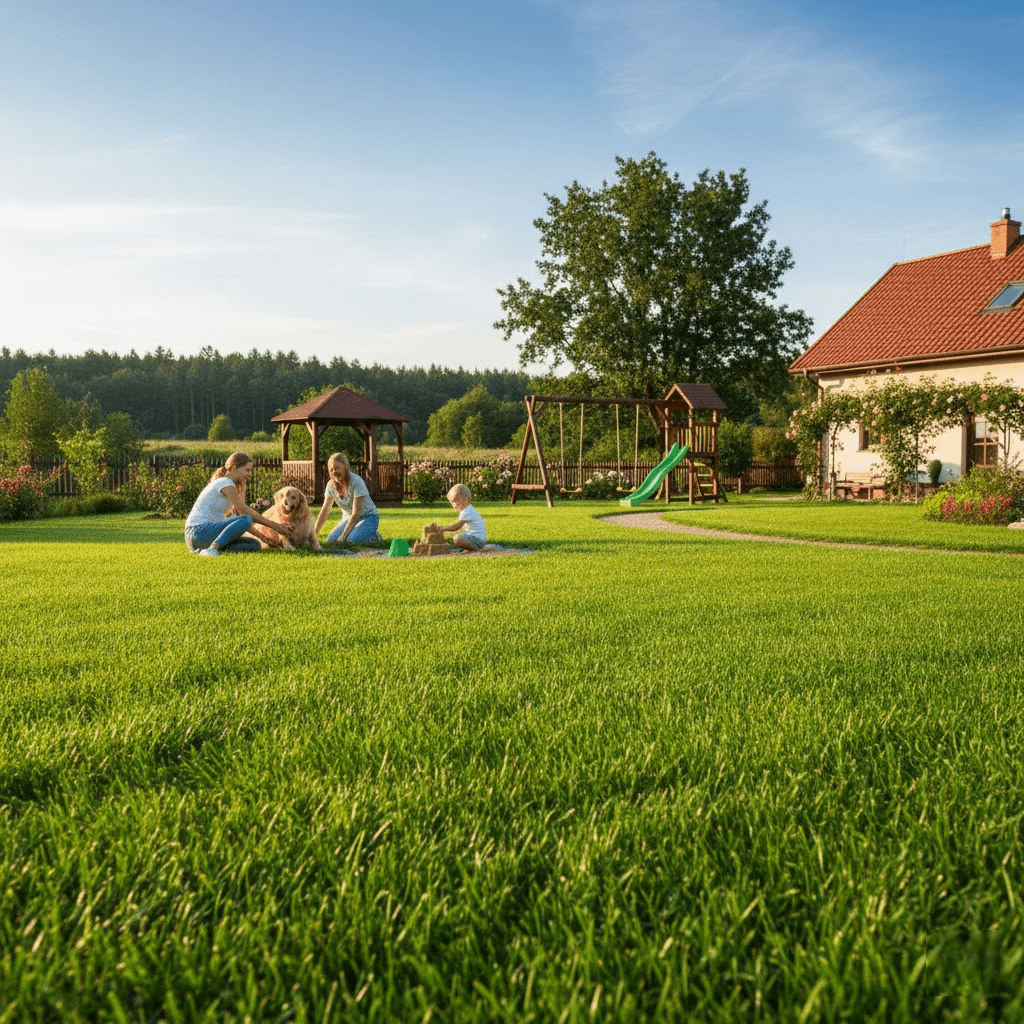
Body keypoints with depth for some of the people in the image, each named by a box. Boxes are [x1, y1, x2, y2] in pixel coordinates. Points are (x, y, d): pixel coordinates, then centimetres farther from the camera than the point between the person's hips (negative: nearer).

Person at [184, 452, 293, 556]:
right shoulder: (225, 483, -8)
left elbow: (240, 513, 19)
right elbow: (245, 511, -14)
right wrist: (274, 526, -11)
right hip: (199, 531, -10)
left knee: (254, 545, -3)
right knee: (246, 520, -27)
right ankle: (212, 548, -34)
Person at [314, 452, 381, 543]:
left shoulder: (357, 482, -25)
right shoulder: (331, 485, -6)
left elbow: (356, 513, -27)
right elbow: (325, 510, -1)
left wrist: (343, 536, -32)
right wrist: (314, 534, -9)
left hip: (368, 517, -6)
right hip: (348, 518, 6)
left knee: (352, 540, -31)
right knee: (331, 540, -15)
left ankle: (374, 537, -1)